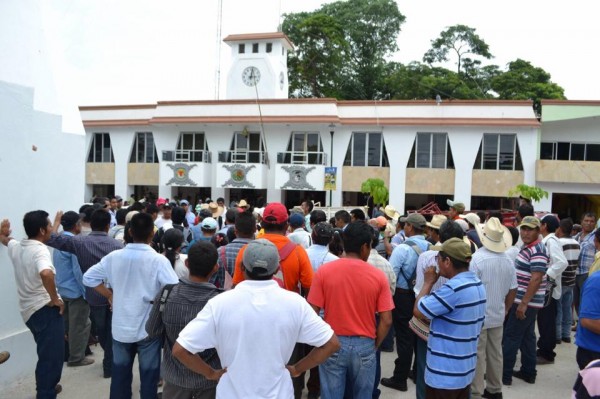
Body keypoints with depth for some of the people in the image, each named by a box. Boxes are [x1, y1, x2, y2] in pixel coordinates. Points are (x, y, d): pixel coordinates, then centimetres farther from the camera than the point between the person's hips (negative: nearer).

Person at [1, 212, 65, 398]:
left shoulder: (16, 247, 8)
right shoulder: (40, 250, -19)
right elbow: (46, 273, -40)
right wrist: (55, 299, -26)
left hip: (29, 310, 10)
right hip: (46, 309, -10)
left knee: (46, 353, 27)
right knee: (52, 355, -5)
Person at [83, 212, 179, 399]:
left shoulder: (114, 257, -6)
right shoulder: (159, 260, -17)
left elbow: (88, 277, 2)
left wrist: (110, 295, 8)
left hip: (120, 327, 4)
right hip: (148, 328, -3)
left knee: (120, 375, 18)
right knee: (148, 377, 11)